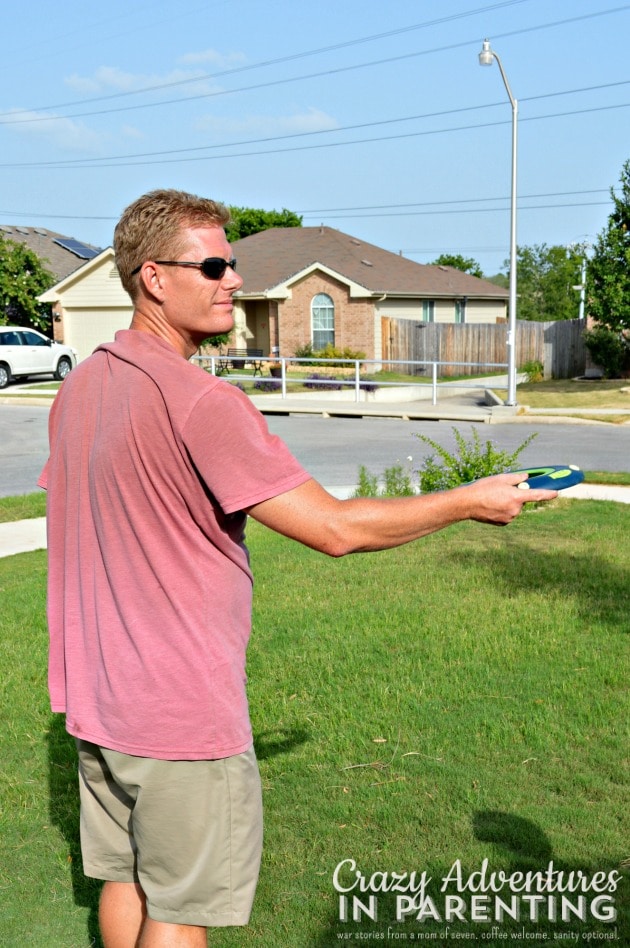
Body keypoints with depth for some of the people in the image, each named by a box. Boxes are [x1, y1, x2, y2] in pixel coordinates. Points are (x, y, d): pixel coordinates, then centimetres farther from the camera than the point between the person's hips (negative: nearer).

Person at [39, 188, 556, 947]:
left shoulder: (79, 387, 4)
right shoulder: (199, 401, -24)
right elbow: (335, 529, -23)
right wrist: (468, 503, -12)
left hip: (95, 695, 8)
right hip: (181, 710, -8)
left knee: (125, 878, 21)